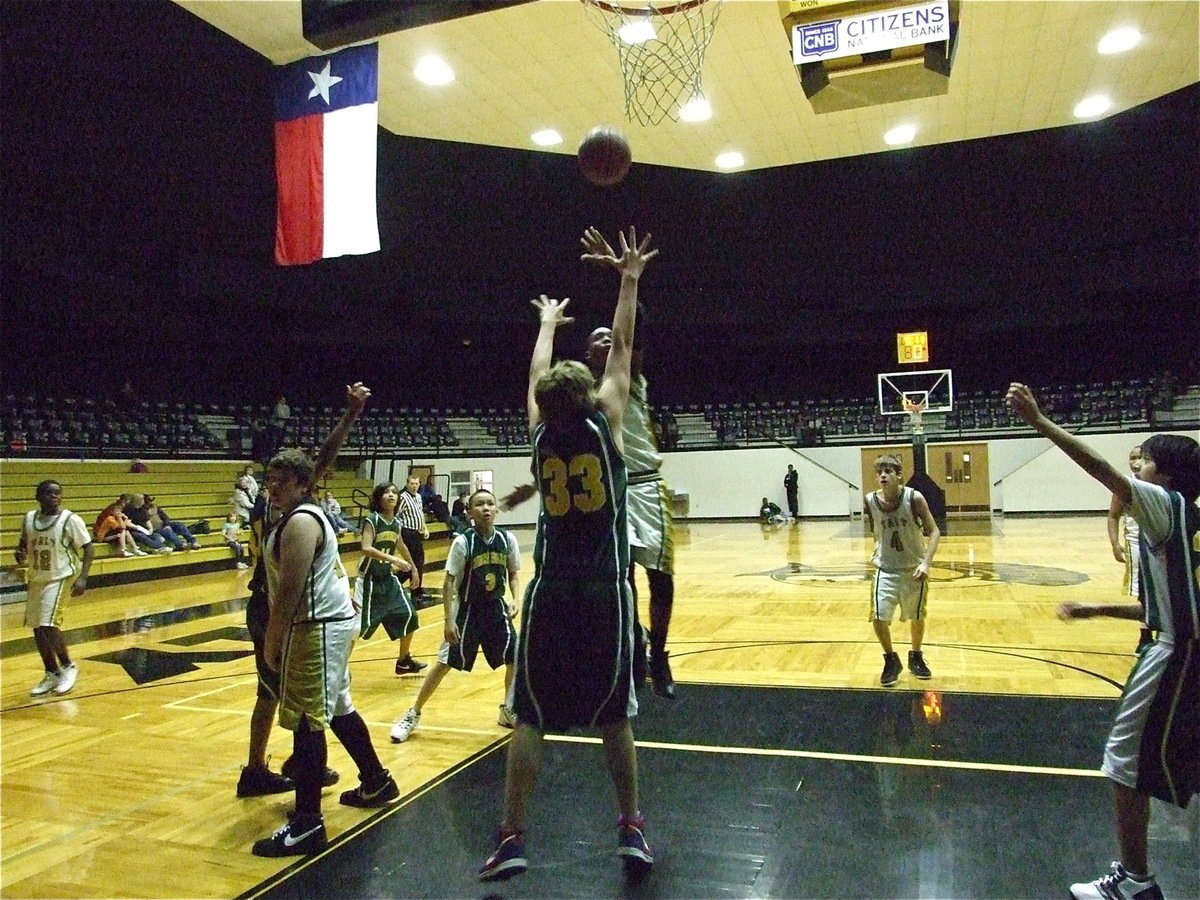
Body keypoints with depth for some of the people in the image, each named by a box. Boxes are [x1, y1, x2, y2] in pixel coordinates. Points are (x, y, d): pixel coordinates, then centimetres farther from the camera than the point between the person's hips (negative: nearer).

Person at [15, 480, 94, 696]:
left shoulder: (71, 520, -13)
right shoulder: (29, 518, 2)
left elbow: (88, 548, -10)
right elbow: (23, 543, 18)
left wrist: (82, 578, -19)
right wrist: (20, 554, -6)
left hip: (60, 578, -6)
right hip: (36, 579, 6)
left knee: (48, 625, -16)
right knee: (37, 628, 9)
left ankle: (68, 667, 4)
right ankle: (52, 674, 23)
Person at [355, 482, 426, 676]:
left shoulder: (396, 523, 4)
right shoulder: (372, 520, -15)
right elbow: (366, 548, -30)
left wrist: (414, 569, 31)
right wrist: (393, 559, -37)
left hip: (388, 577, 7)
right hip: (370, 579, -7)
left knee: (409, 615, 5)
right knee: (360, 623, -5)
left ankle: (404, 661, 22)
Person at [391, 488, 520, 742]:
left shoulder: (507, 539, -7)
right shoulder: (463, 542, -18)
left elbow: (512, 574, 7)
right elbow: (449, 582, -14)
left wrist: (514, 600, -10)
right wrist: (449, 620, -18)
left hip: (496, 609, 4)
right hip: (467, 610, -4)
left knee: (516, 659, 4)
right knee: (444, 663, -1)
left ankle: (508, 711, 27)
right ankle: (413, 714, 16)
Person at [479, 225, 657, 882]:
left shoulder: (540, 433, 2)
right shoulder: (605, 423, -3)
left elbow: (539, 374, 20)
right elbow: (621, 349, 6)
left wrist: (547, 323, 37)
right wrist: (629, 281, 16)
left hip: (551, 591, 1)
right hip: (606, 589, -1)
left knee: (529, 717, 6)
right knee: (614, 715, 11)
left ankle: (511, 839, 7)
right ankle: (631, 830, 18)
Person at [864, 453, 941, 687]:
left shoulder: (914, 498, -19)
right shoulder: (870, 501, -12)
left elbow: (934, 532, -15)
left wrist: (926, 563, -25)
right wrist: (876, 554, 3)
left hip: (914, 569, -1)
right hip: (886, 569, 1)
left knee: (917, 617, 15)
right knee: (878, 617, -12)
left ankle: (916, 657, 41)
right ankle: (891, 661, 13)